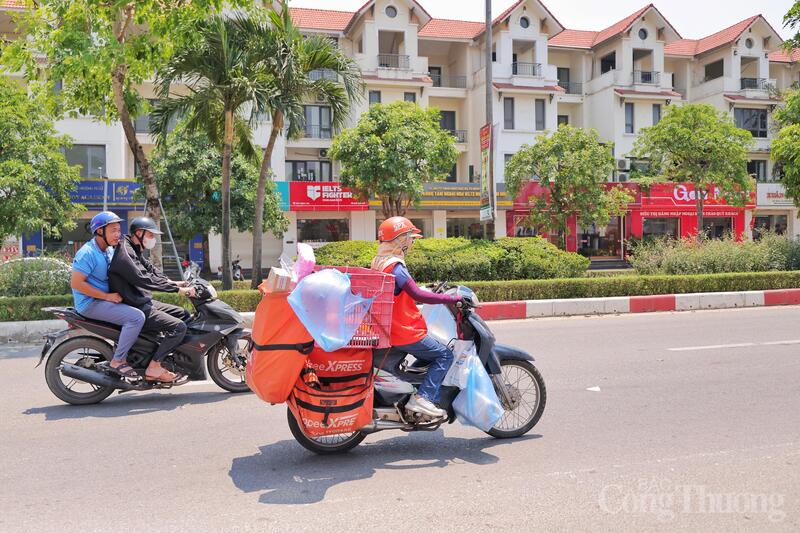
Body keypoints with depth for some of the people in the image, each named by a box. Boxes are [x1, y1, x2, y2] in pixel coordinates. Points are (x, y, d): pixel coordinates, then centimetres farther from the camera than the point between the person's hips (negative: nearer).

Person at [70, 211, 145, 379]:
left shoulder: (110, 251, 12)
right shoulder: (88, 252, -16)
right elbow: (76, 283, -23)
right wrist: (107, 296, -23)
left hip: (104, 299, 10)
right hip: (91, 304, -10)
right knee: (136, 317, -25)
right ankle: (117, 361, -16)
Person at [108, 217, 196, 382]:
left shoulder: (134, 250, 16)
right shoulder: (124, 252, -18)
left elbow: (151, 269, 18)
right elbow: (145, 280, -26)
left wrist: (172, 282, 2)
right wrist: (177, 289, -25)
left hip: (145, 301, 11)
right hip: (135, 308, -11)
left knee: (184, 314, 13)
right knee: (179, 327, -21)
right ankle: (153, 368, -12)